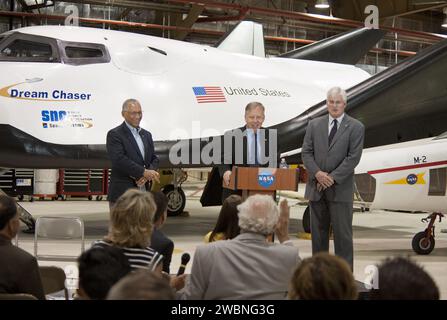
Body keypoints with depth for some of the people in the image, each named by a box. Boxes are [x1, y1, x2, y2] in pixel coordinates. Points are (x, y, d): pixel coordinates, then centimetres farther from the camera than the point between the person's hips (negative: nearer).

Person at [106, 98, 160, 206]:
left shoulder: (146, 135, 17)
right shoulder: (114, 134, -4)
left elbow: (154, 159, 14)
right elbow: (119, 160, -16)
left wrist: (148, 175, -7)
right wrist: (144, 172, -19)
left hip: (144, 192, 6)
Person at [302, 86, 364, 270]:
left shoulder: (355, 128, 0)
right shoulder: (314, 125, 11)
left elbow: (353, 157, -7)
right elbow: (306, 153, 6)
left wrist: (332, 177, -14)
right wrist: (317, 173, -11)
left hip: (340, 189, -3)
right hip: (316, 188, 4)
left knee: (342, 233, -2)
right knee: (318, 231, 9)